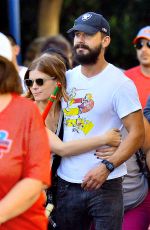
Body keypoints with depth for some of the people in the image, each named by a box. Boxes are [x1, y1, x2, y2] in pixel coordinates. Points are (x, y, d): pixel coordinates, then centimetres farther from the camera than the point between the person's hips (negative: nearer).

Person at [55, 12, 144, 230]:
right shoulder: (67, 77, 9)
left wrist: (106, 167, -22)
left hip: (105, 185, -5)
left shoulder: (119, 83, -8)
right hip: (67, 183, 5)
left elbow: (137, 133, -12)